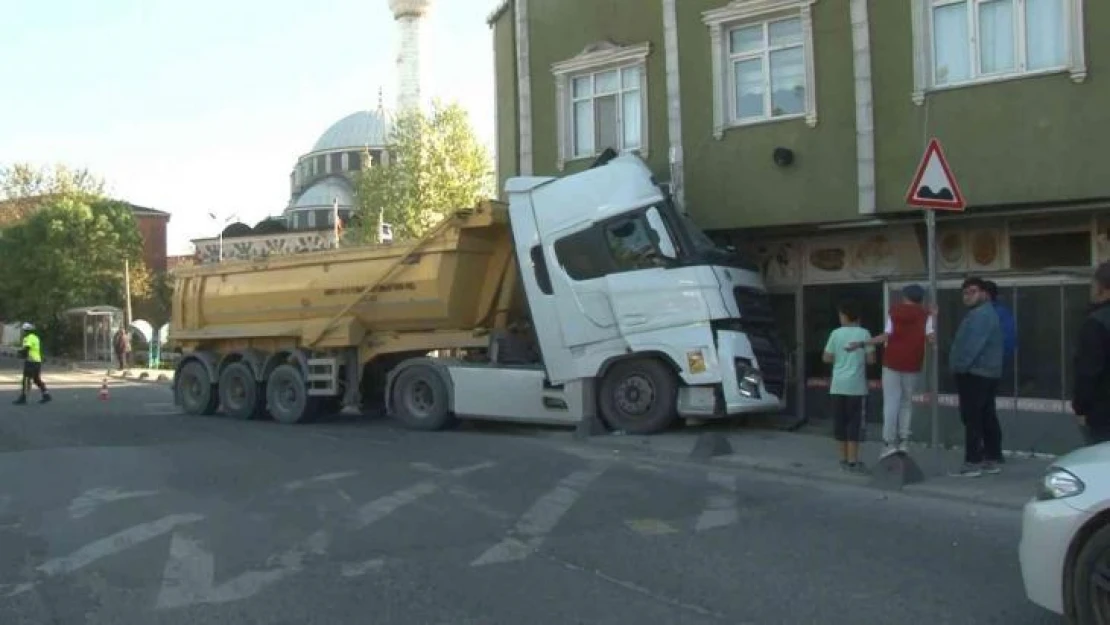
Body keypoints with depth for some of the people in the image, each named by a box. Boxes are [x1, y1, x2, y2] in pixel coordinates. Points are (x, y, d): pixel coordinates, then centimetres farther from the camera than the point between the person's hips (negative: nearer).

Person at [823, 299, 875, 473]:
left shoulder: (836, 333, 1)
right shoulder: (864, 333, -3)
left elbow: (826, 358, 4)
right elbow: (871, 359, -4)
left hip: (838, 385, 2)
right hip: (856, 385, -2)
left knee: (840, 422, 10)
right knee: (855, 422, 2)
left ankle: (844, 459, 16)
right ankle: (853, 461, 0)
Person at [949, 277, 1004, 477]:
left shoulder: (981, 314, -16)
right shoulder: (980, 313, 20)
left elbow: (973, 346, -24)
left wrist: (960, 366, -18)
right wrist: (960, 366, 15)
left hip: (974, 373, -11)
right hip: (984, 373, 11)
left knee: (972, 418, -11)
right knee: (986, 417, 12)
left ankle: (973, 462, -12)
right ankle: (992, 460, 16)